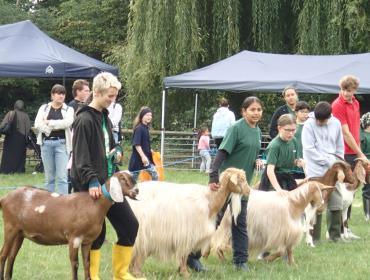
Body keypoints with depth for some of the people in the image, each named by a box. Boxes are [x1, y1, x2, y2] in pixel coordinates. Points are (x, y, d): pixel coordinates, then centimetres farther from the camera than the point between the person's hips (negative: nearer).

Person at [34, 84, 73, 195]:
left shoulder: (68, 109, 7)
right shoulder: (44, 108, 11)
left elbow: (67, 122, -12)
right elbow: (37, 124, -2)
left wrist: (49, 122, -9)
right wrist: (56, 127, -12)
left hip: (62, 143, -2)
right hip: (46, 143, 2)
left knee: (62, 177, -8)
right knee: (49, 177, 7)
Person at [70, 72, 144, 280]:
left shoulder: (105, 117, 13)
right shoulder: (84, 120, -15)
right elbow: (80, 157, -20)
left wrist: (115, 152, 4)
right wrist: (91, 180, -27)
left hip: (108, 182, 9)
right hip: (92, 186, -9)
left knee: (130, 224, 7)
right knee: (96, 233, -2)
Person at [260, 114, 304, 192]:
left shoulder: (293, 141, 0)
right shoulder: (274, 145, -20)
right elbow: (270, 170, -28)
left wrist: (298, 162, -7)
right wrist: (278, 189, -38)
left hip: (288, 178, 6)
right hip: (273, 179, -6)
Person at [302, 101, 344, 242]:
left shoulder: (336, 123, 4)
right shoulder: (309, 125, -7)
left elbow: (340, 147, 12)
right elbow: (309, 149, -11)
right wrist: (328, 161, -11)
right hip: (316, 172, -4)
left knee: (336, 204, 4)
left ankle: (335, 235, 15)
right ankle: (314, 238, 5)